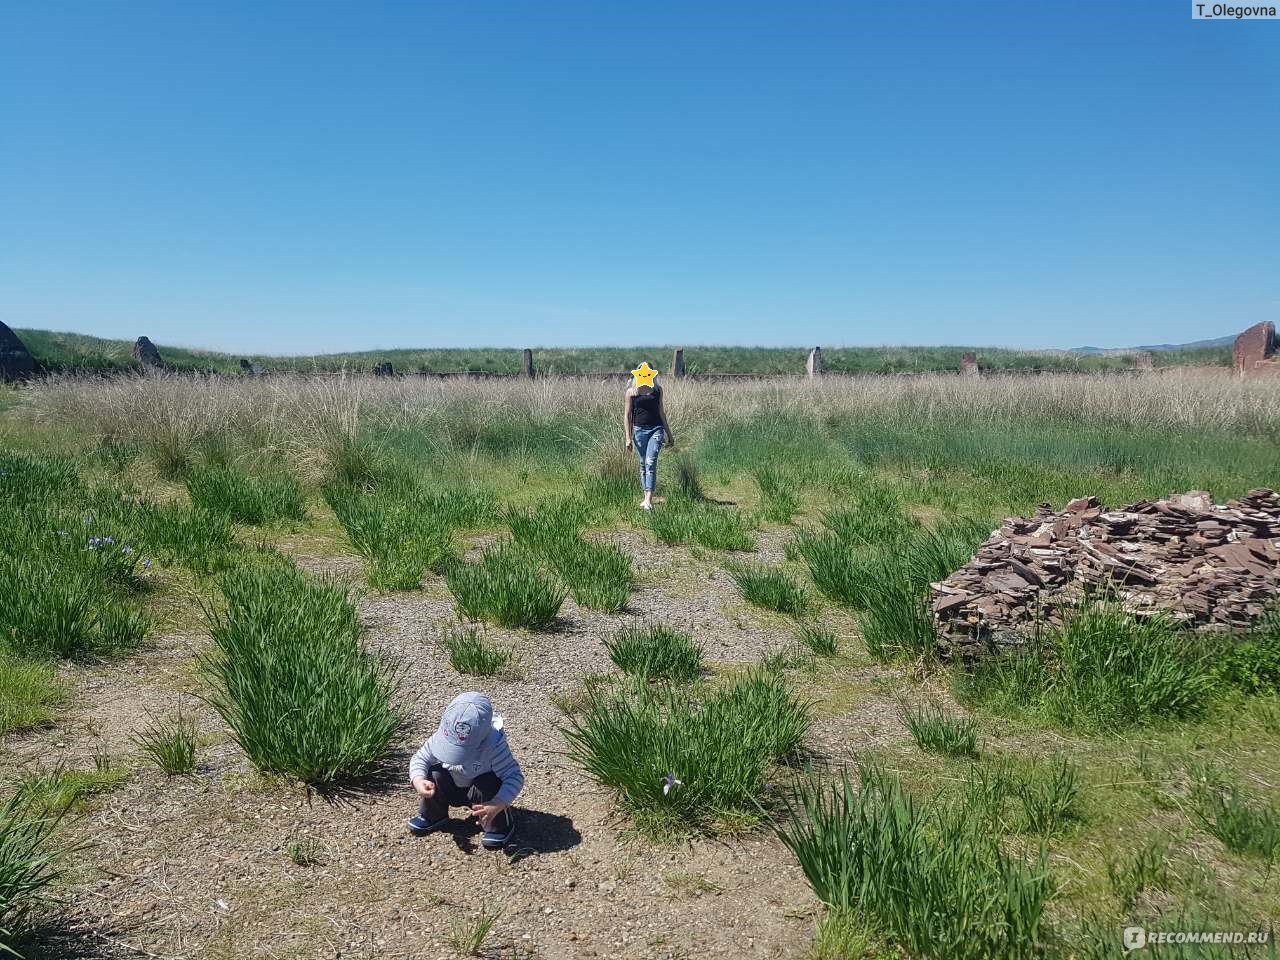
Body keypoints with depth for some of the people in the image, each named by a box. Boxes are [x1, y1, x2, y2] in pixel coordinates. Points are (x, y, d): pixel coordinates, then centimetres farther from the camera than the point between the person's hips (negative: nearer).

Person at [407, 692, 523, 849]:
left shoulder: (494, 746, -36)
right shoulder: (442, 736, -26)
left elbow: (515, 776, -36)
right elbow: (420, 759, -16)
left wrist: (498, 805, -50)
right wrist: (418, 780, -38)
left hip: (480, 791, -3)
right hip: (451, 789, 4)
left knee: (488, 783, -34)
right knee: (433, 772, -22)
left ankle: (498, 826, -7)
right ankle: (432, 816, 6)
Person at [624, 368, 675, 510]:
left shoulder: (657, 389, 9)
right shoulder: (631, 391, 2)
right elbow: (627, 415, 2)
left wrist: (669, 434, 18)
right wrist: (628, 437, -6)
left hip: (656, 429, 0)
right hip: (639, 430, 0)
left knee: (651, 462, -14)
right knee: (643, 464, 7)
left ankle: (649, 500, -19)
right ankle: (646, 497, 19)